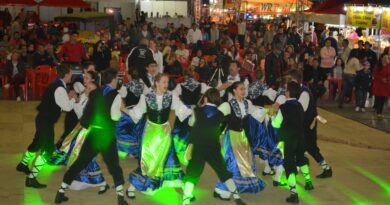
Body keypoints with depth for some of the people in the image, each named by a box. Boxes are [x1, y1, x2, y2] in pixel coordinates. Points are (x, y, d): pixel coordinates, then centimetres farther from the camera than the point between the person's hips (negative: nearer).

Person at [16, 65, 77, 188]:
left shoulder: (56, 85, 8)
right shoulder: (60, 89, -23)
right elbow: (67, 107, -23)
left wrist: (68, 97, 8)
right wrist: (73, 98, -6)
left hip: (43, 119, 10)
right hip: (46, 121, -10)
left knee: (38, 143, 28)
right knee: (47, 149, -7)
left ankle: (23, 165, 50)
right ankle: (31, 178, -4)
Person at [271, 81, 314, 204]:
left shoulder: (283, 107, -15)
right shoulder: (299, 106, 3)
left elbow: (276, 124, -7)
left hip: (288, 139, -6)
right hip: (300, 137, 6)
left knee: (289, 164, -3)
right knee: (301, 158, 29)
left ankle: (294, 194, -9)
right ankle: (308, 182, 43)